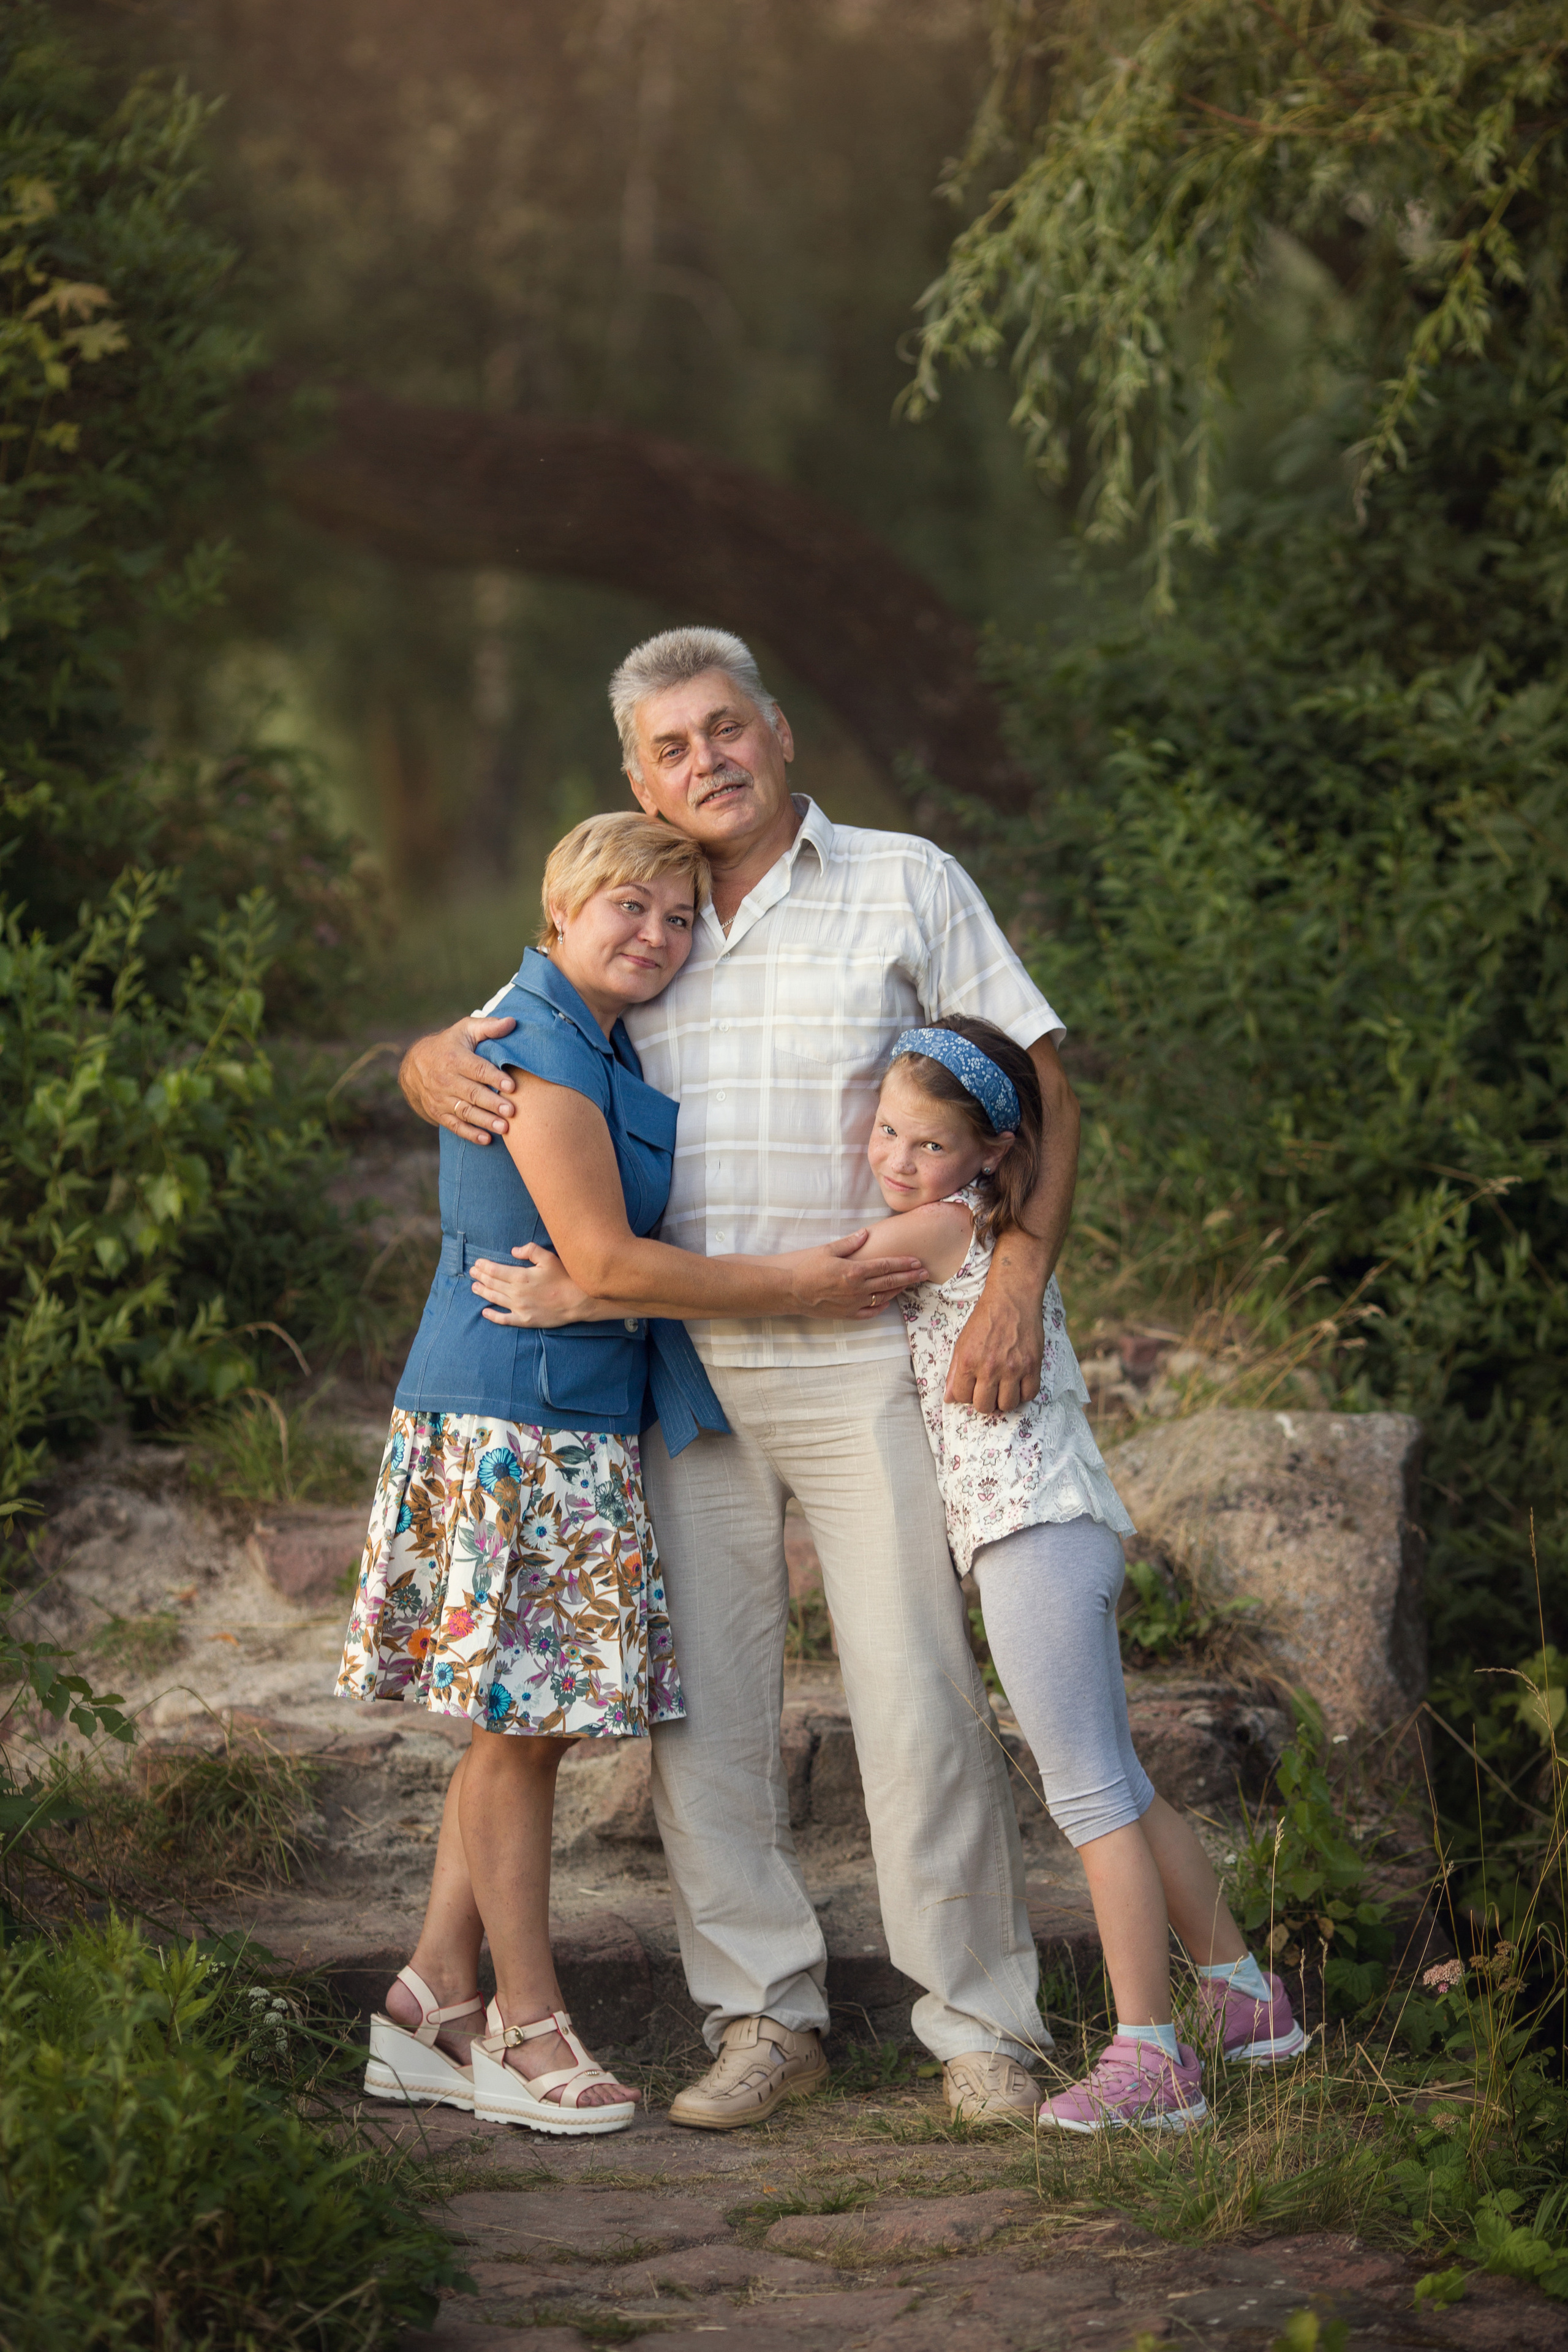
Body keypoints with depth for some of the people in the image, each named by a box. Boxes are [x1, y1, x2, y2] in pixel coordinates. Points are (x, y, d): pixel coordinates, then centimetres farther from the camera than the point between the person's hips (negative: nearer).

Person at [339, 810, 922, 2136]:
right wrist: (793, 1288, -13)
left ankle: (436, 2000, 16)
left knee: (529, 1724, 11)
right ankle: (529, 2031, 4)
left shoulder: (601, 1051, 16)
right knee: (525, 1725, -3)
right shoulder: (540, 1051, -15)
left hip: (578, 1420, 10)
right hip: (520, 1420, -10)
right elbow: (603, 1261, -19)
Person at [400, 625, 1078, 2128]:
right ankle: (764, 2015, 13)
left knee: (918, 1693, -6)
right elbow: (442, 1060, 17)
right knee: (700, 1698, 3)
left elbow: (1042, 1084, 0)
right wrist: (443, 1073, -9)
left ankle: (981, 2029, 2)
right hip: (684, 1368, 4)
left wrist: (1017, 1275, -14)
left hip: (862, 1361, -4)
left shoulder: (902, 885, 3)